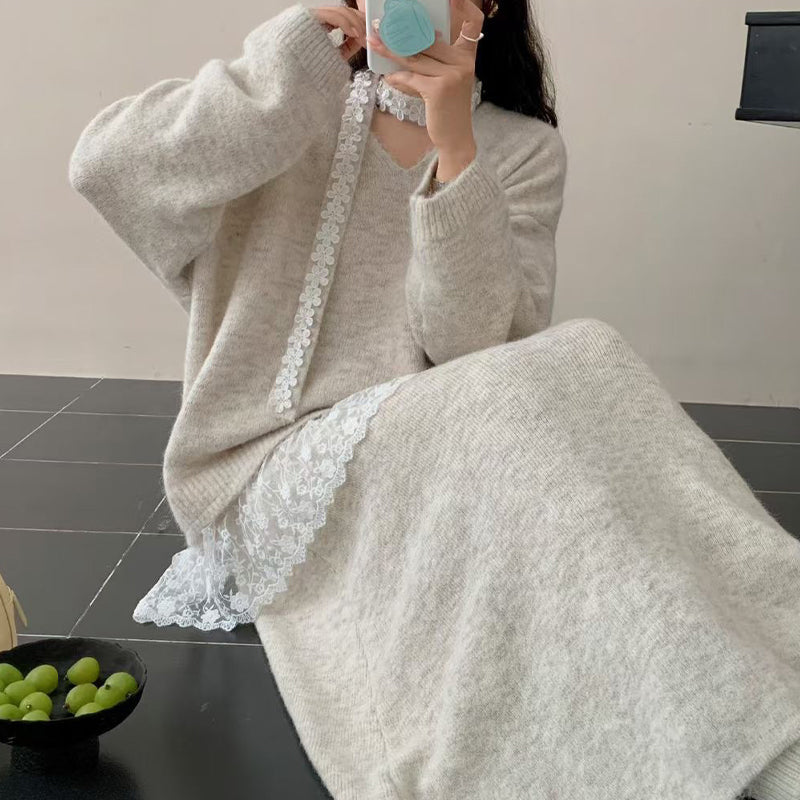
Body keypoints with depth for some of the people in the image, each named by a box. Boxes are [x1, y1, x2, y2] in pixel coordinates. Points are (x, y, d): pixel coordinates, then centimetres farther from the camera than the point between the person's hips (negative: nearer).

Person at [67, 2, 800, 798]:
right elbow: (105, 165, -10)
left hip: (433, 457, 2)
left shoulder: (523, 149, 4)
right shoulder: (292, 120, 5)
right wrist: (286, 67, -13)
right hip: (271, 468, -2)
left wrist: (456, 149, -21)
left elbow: (471, 347, -10)